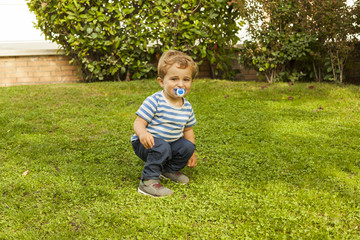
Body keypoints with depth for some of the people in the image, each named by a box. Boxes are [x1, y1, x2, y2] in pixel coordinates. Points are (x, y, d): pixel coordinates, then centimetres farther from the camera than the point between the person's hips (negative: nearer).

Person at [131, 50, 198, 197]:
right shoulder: (155, 101, -20)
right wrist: (143, 133, -45)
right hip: (146, 144, -6)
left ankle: (170, 169, 8)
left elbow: (188, 130, 14)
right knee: (161, 147, -35)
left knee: (188, 146, -17)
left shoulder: (187, 107, 0)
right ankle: (148, 181, -25)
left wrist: (192, 152, 11)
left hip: (171, 143, 6)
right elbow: (139, 122, -22)